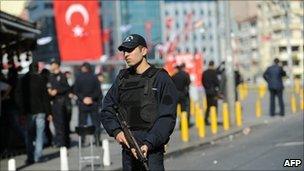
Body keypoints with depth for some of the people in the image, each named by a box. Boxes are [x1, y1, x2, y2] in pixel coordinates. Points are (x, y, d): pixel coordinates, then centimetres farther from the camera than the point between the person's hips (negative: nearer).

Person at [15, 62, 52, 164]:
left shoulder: (22, 80, 2)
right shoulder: (40, 79, -6)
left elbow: (18, 97, 4)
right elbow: (45, 96, -6)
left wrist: (22, 111, 9)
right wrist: (48, 112, -2)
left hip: (29, 111, 2)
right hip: (40, 111, -2)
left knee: (29, 136, 9)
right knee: (39, 135, 3)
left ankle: (30, 158, 6)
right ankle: (37, 156, -4)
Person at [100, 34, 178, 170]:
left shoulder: (160, 78, -4)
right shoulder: (122, 78, 13)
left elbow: (167, 118, -11)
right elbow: (107, 109, 14)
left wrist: (148, 144, -20)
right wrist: (116, 131, -4)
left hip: (151, 150, -5)